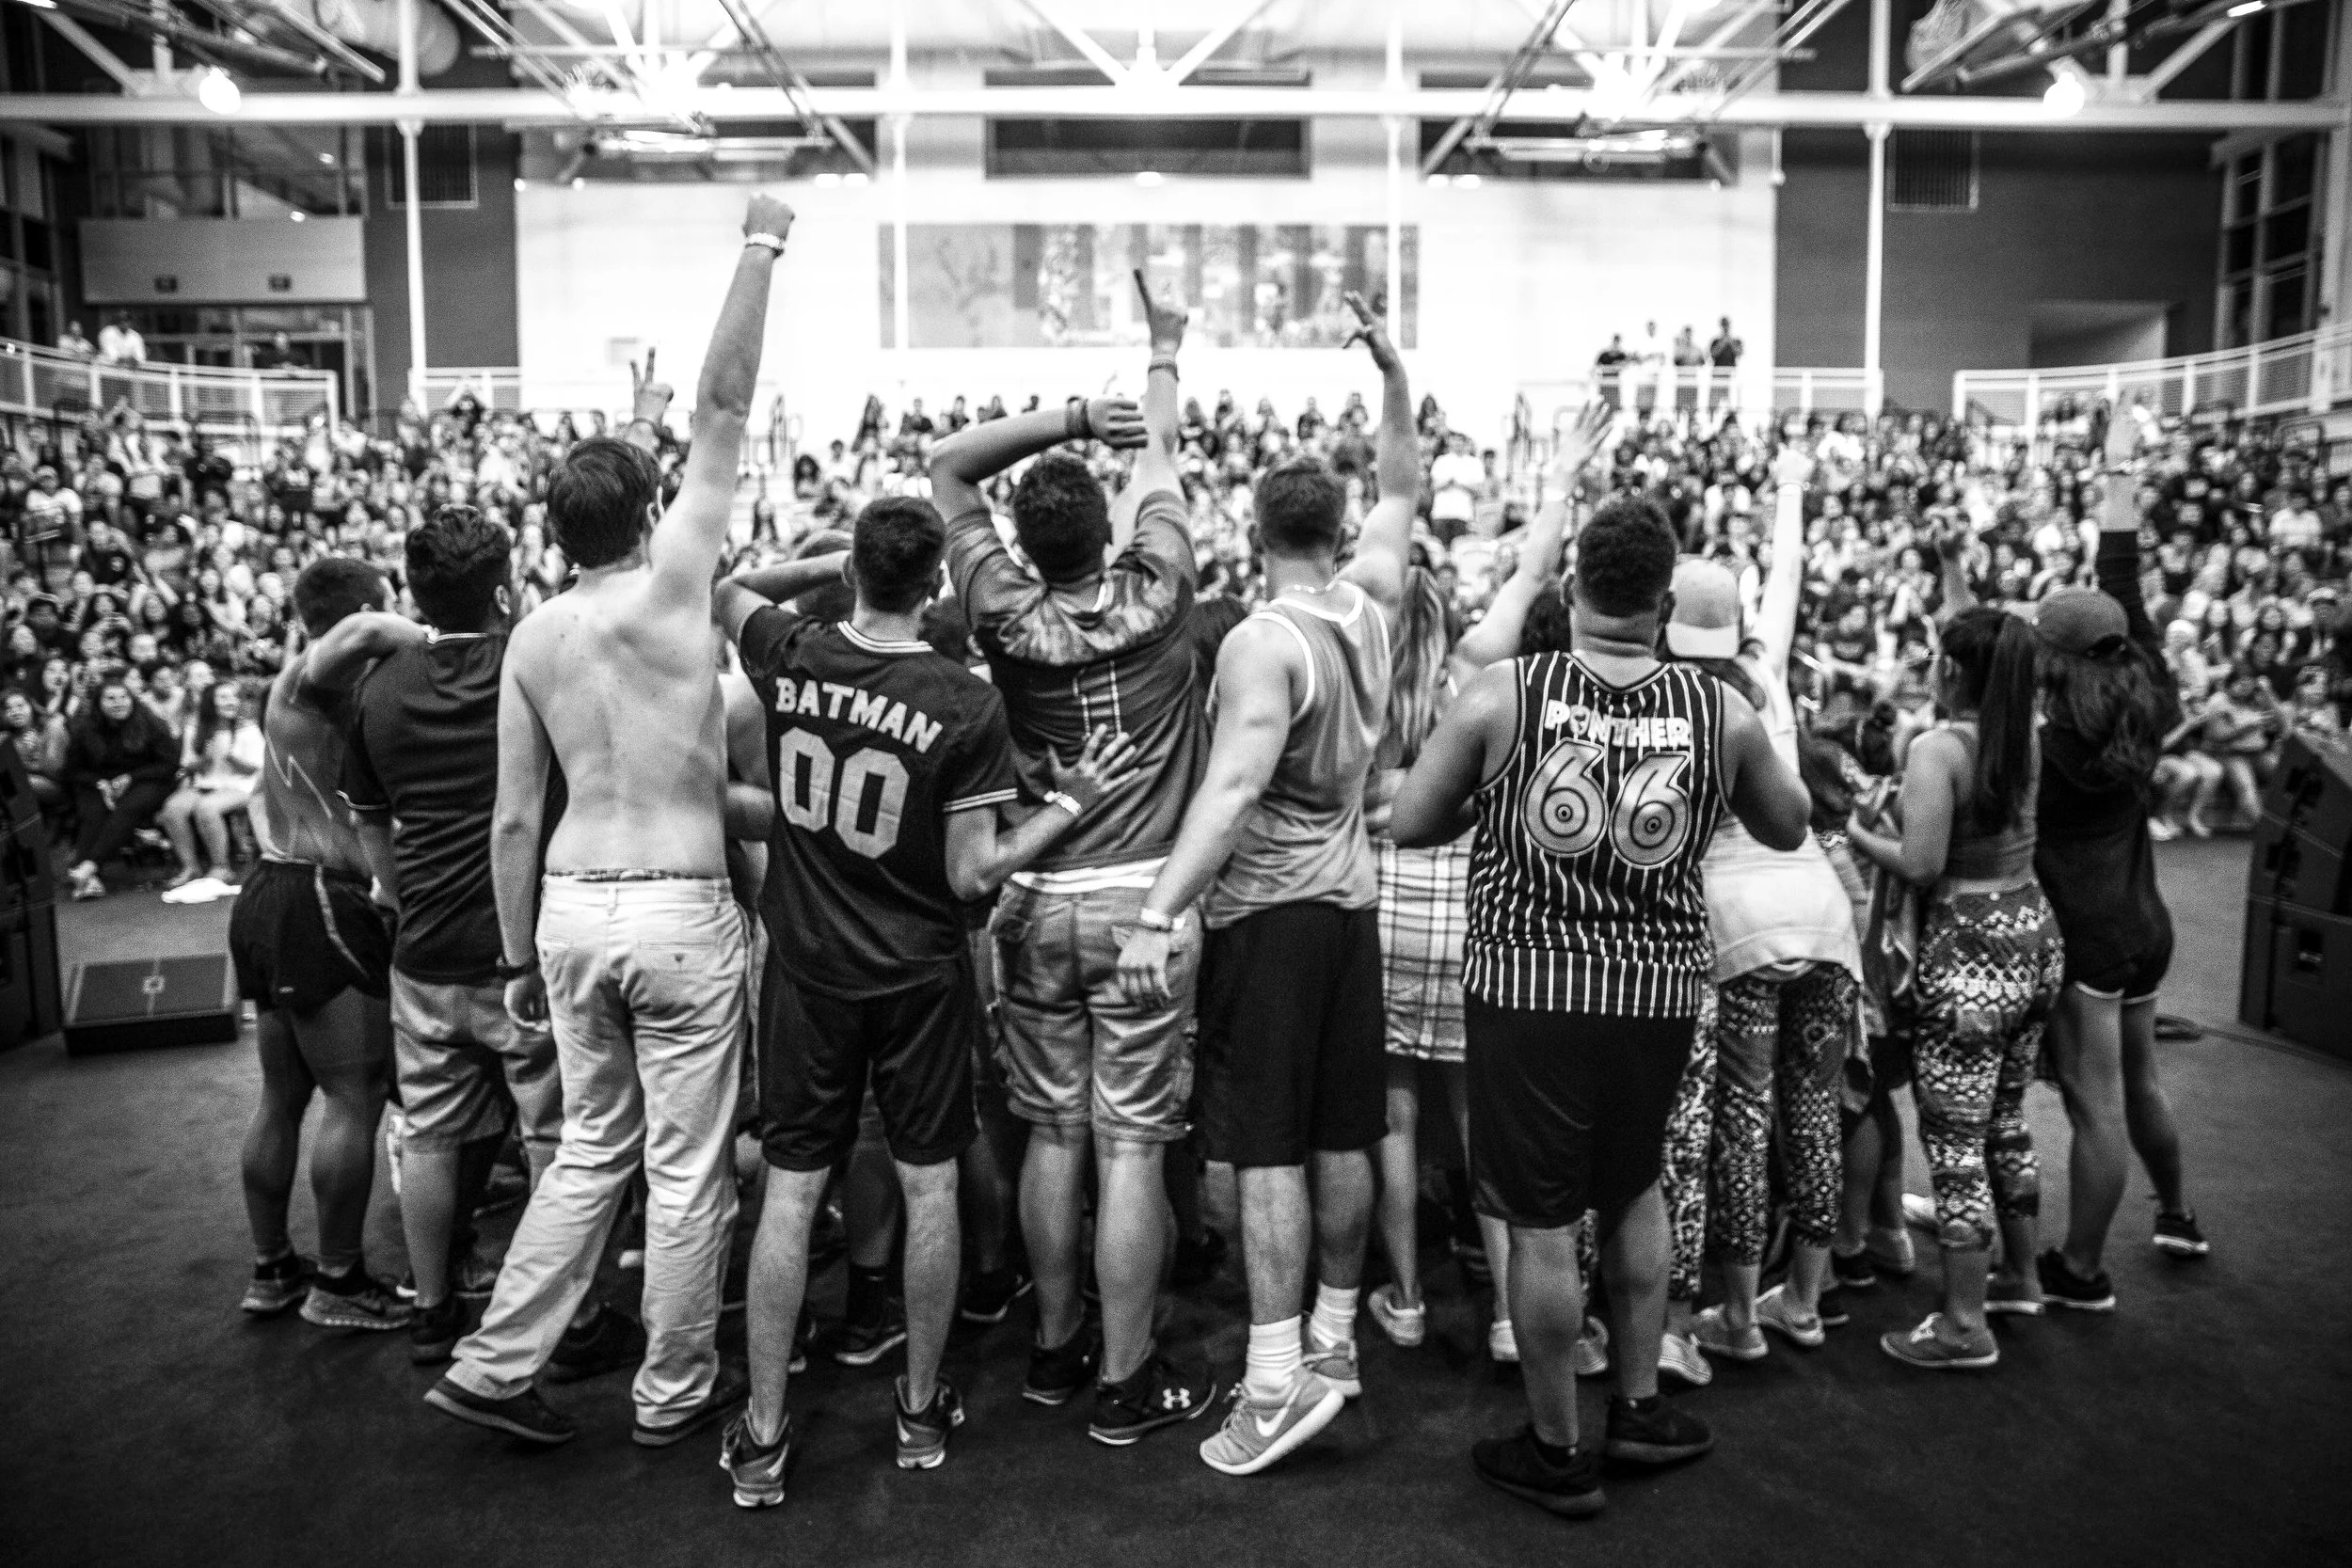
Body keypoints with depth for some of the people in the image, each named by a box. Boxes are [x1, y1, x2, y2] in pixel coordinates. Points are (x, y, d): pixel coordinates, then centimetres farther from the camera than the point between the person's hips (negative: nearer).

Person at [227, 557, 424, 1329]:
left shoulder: (296, 685, 19)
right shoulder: (317, 675, -11)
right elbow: (364, 633, -33)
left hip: (273, 895, 10)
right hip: (319, 903, -10)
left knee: (282, 1095, 17)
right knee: (355, 1097, -3)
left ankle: (271, 1268, 27)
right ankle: (339, 1282, 6)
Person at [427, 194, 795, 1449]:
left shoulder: (532, 637, 5)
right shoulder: (669, 587, -9)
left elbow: (515, 820, 6)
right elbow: (723, 408, -6)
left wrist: (518, 957, 16)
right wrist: (759, 249, 0)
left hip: (572, 909, 5)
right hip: (680, 911, -5)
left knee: (593, 1144, 21)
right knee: (688, 1165, 9)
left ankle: (494, 1362, 23)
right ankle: (673, 1394, 23)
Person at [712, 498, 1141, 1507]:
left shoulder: (789, 656, -8)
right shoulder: (967, 704, -16)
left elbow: (728, 593, 17)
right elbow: (973, 874, -12)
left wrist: (822, 569, 17)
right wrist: (1070, 803, -5)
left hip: (808, 968, 2)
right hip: (920, 976, -2)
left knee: (791, 1188, 8)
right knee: (928, 1184, 12)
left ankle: (762, 1436, 17)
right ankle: (922, 1411, 25)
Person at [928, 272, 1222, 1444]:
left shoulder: (1007, 618, -6)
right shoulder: (1153, 602, -8)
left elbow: (947, 466, 6)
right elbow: (1162, 467, 10)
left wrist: (1070, 417, -1)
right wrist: (1163, 357, 25)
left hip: (1037, 904, 2)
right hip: (1144, 902, -2)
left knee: (1053, 1134, 13)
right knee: (1132, 1145, 2)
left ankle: (1055, 1350, 26)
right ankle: (1125, 1381, 12)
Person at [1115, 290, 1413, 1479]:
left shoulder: (1264, 641, -17)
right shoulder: (1370, 606, 2)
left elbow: (1233, 785, -30)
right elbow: (1402, 493, 20)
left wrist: (1160, 914, -35)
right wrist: (1392, 373, 18)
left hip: (1267, 908, -7)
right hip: (1350, 898, 7)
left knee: (1267, 1144, -5)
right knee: (1342, 1134, 14)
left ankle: (1278, 1378, -5)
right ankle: (1335, 1338, 26)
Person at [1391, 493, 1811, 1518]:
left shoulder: (1501, 696, -8)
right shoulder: (1721, 714, -3)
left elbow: (1409, 824, -1)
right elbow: (1788, 828, 14)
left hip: (1527, 987, -2)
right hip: (1656, 992, 3)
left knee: (1542, 1225, 8)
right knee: (1634, 1190, 25)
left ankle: (1558, 1455, 22)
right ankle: (1639, 1407, 35)